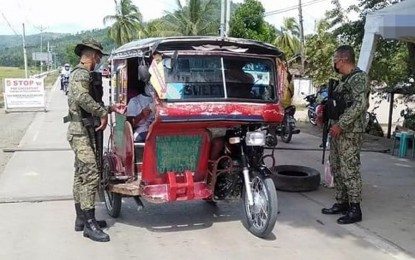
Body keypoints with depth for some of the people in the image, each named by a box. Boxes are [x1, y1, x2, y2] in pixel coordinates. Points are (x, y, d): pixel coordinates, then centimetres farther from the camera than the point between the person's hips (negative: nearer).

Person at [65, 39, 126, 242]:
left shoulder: (81, 74, 19)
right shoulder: (81, 74, -14)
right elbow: (82, 98, -33)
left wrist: (110, 108, 9)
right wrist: (103, 113, -24)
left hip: (82, 131, 11)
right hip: (81, 131, -11)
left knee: (81, 176, 14)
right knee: (91, 176, -12)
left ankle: (81, 219, 22)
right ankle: (90, 224, -9)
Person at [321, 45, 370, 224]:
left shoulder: (359, 77, -11)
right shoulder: (345, 80, 18)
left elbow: (360, 104, -22)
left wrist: (340, 124, -23)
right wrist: (325, 109, 15)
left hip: (350, 132, -10)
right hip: (338, 130, 10)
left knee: (349, 170, -8)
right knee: (337, 168, 13)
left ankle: (355, 209, -1)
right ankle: (341, 203, 22)